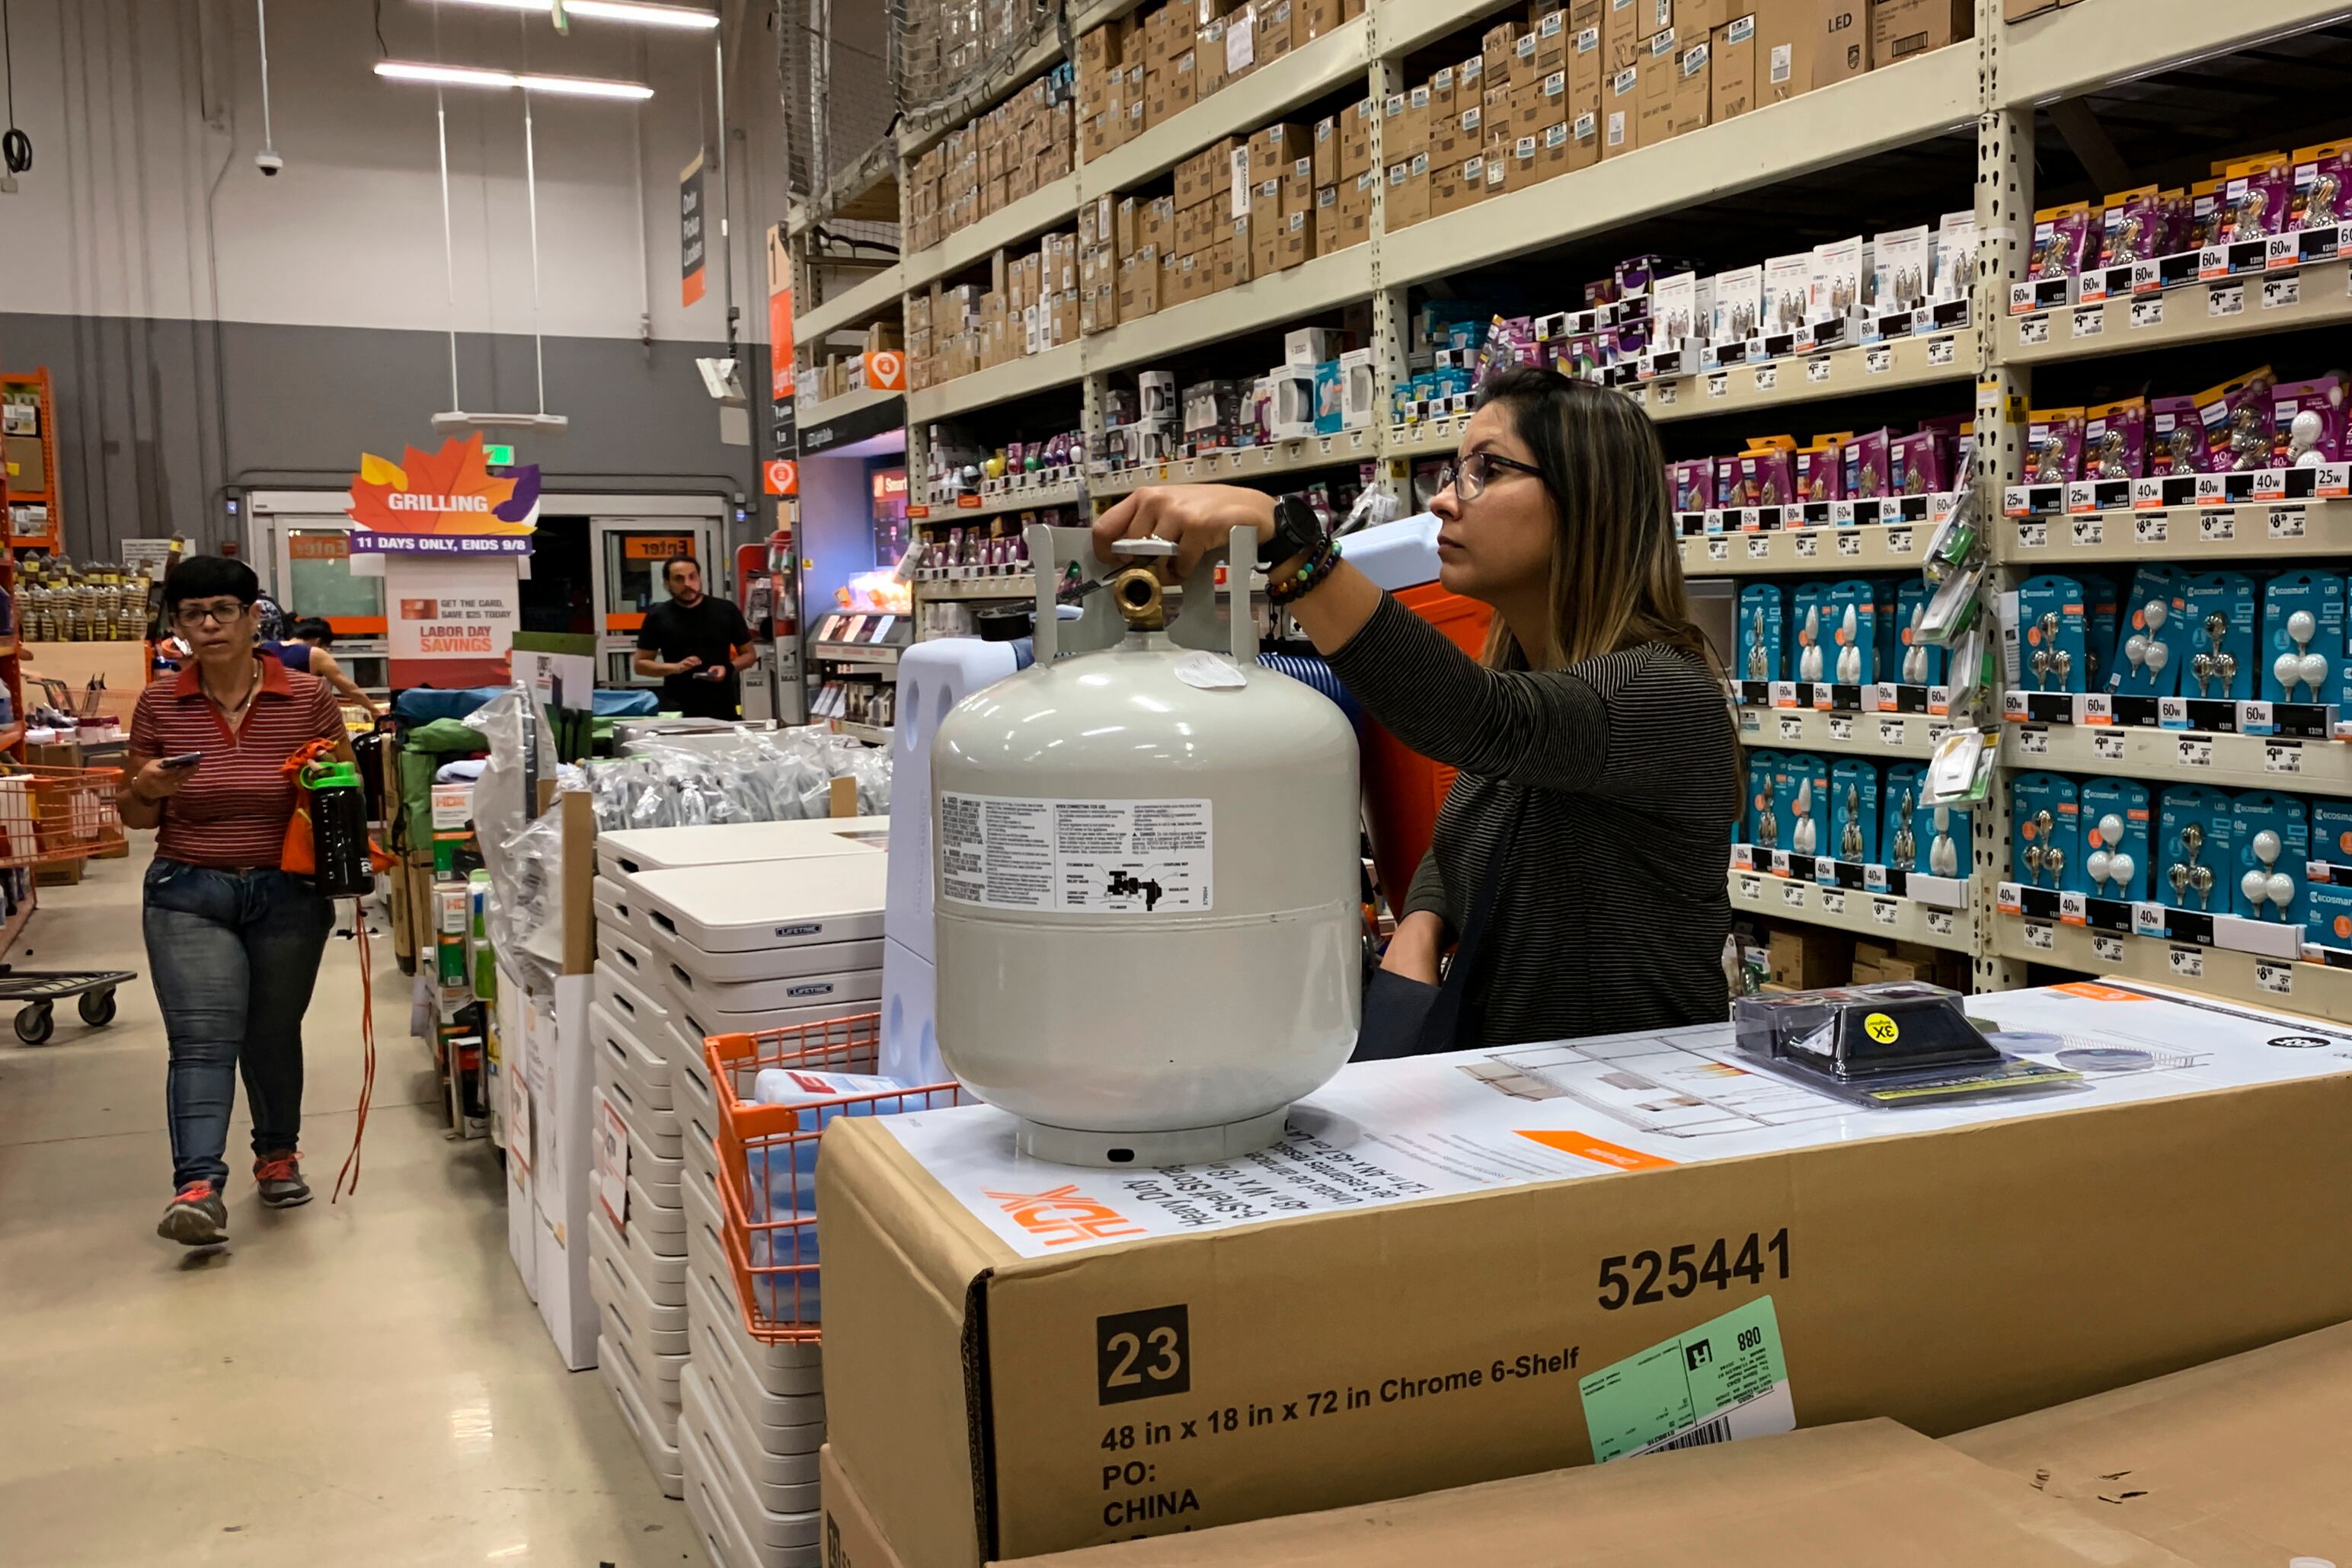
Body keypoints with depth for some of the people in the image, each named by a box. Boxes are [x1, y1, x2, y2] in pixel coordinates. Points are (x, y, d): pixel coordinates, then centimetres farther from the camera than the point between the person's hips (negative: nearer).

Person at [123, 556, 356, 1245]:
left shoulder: (308, 697, -3)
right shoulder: (159, 704, 1)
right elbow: (136, 817, 8)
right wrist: (147, 788, -15)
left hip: (289, 895, 0)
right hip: (189, 894, 0)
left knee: (273, 1034, 12)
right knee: (201, 1038, -11)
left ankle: (278, 1153, 33)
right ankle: (198, 1186, -16)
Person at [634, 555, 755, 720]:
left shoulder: (726, 611, 4)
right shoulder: (658, 617, 3)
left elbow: (750, 654, 11)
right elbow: (641, 664, 6)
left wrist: (728, 668, -9)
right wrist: (675, 667, -11)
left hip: (722, 708, 1)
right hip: (678, 710, -1)